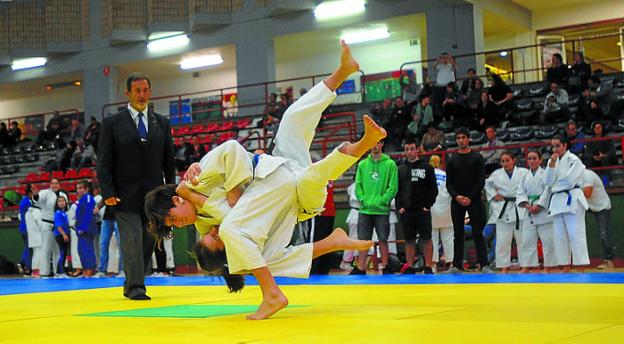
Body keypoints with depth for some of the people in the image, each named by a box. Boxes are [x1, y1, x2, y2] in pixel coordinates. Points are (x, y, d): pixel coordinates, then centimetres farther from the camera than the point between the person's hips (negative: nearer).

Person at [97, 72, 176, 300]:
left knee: (148, 241, 5)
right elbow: (104, 162, -1)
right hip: (126, 195, -3)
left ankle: (131, 285, 17)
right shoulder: (112, 124, 2)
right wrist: (108, 193, -10)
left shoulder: (162, 123, 11)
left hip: (154, 194, 4)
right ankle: (135, 287, -7)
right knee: (132, 240, -9)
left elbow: (169, 161, 13)